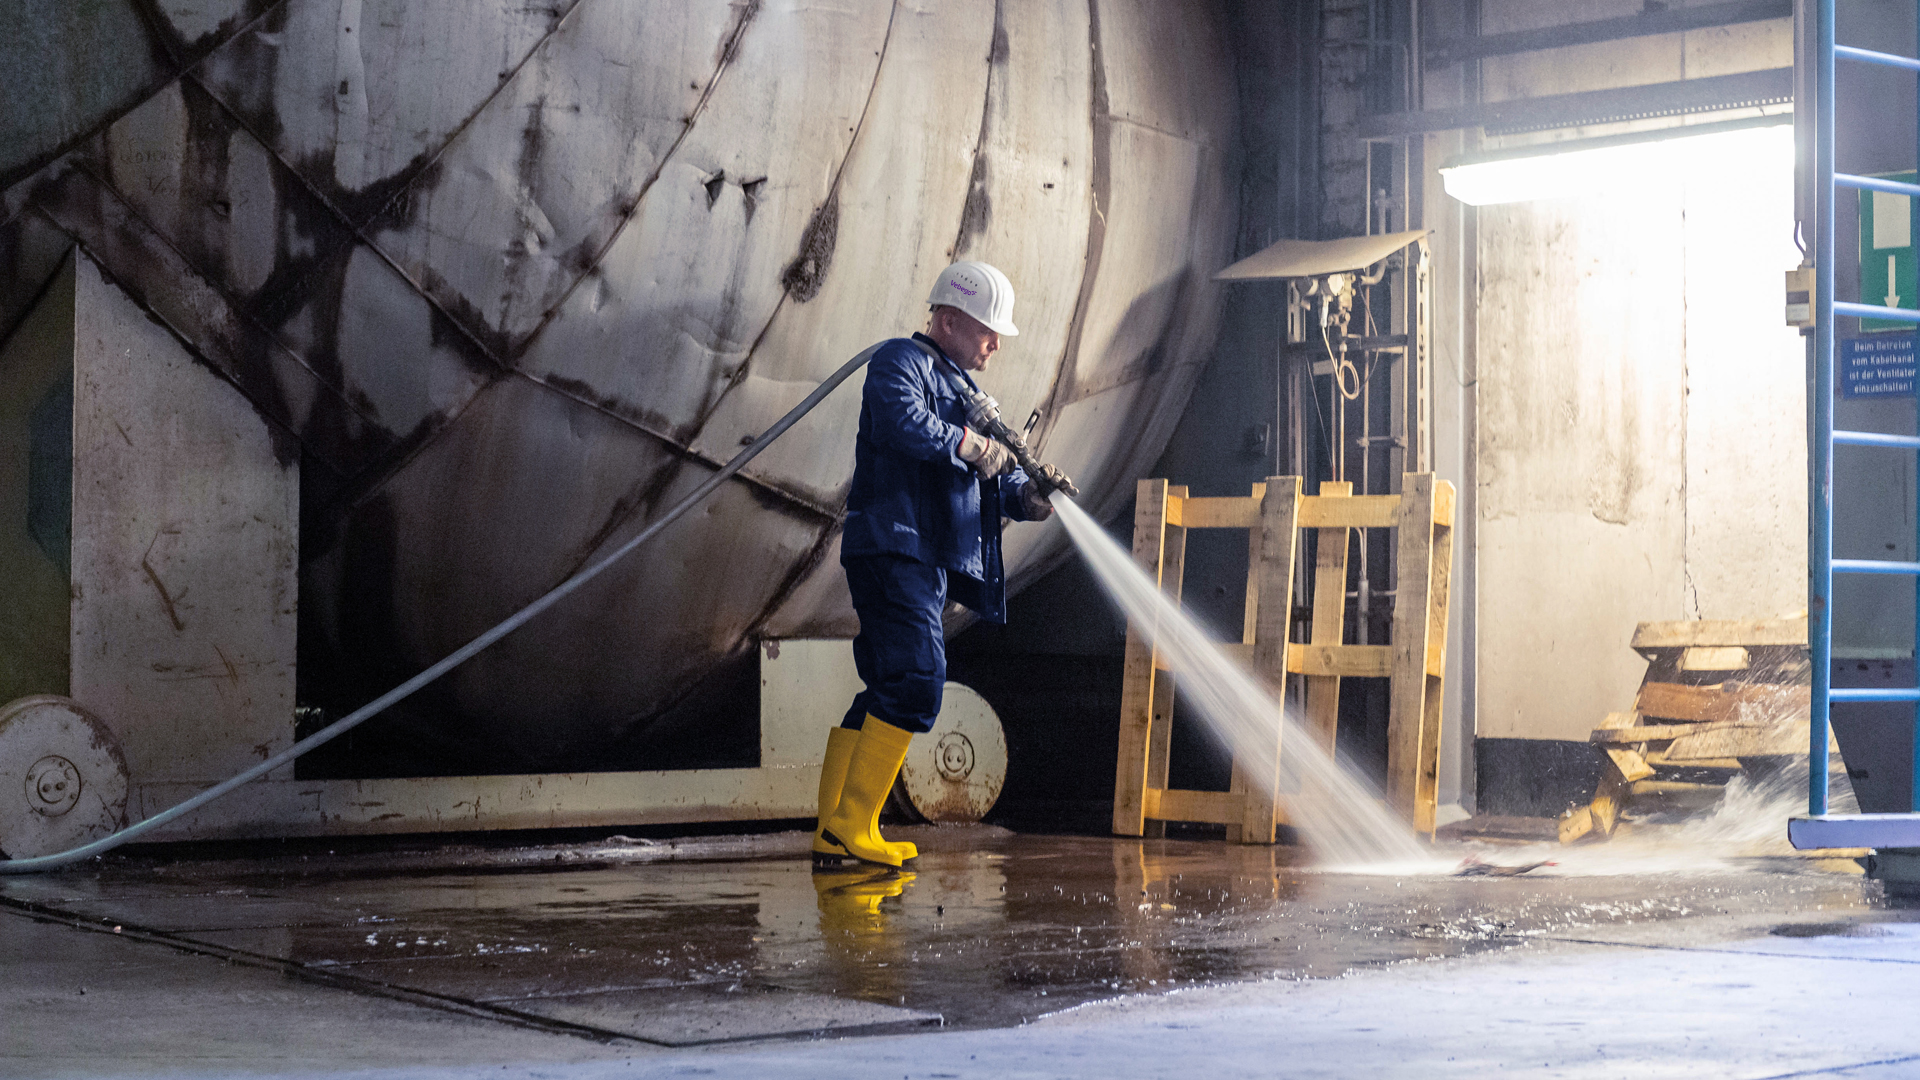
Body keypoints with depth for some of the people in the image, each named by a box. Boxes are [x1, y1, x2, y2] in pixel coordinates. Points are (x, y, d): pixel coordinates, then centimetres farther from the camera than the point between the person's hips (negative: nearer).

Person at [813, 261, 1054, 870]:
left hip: (930, 563, 10)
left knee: (885, 694, 7)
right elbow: (902, 421, -24)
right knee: (916, 682, -19)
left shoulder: (962, 388, 27)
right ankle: (850, 829, -17)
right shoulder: (899, 362, -2)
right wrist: (971, 446, -13)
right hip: (892, 550, -10)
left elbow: (995, 477, 23)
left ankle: (832, 839, 7)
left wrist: (1027, 496, 2)